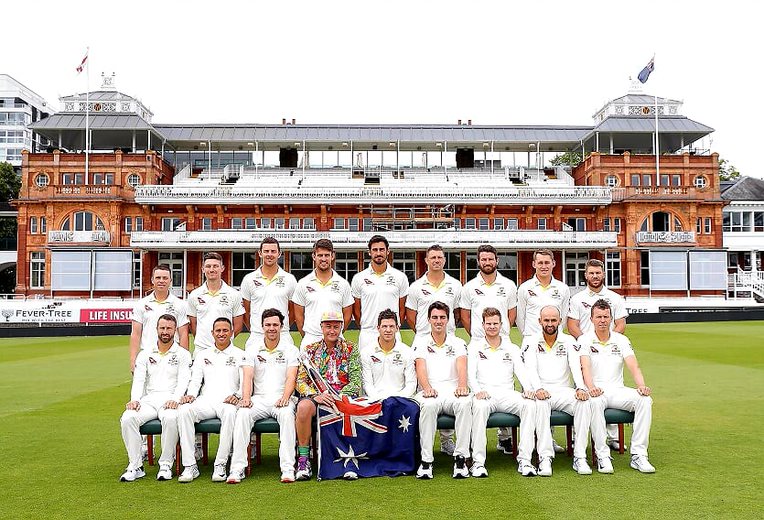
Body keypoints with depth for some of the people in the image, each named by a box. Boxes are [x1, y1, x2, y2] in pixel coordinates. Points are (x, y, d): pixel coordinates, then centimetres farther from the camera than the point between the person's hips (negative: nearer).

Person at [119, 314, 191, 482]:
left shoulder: (183, 354, 11)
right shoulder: (145, 354, 20)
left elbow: (183, 381, -1)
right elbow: (138, 380, 8)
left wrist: (175, 399, -21)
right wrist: (134, 399, -12)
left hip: (170, 400, -3)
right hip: (148, 399, 3)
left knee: (170, 418, -36)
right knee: (127, 418, -27)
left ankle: (166, 464, -23)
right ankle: (135, 465, -17)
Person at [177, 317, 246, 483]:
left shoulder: (240, 355, 15)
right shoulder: (203, 355, 25)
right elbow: (195, 380, 16)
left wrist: (237, 395, -14)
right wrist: (191, 394, -5)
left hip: (228, 401, -3)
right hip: (206, 400, 3)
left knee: (230, 413, -38)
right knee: (184, 411, -29)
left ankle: (220, 465, -31)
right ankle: (190, 466, -26)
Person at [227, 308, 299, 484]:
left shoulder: (290, 349, 7)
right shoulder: (253, 349, 12)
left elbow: (291, 377, -5)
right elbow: (248, 376, 0)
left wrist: (285, 397, -23)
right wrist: (246, 397, -19)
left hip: (281, 398, -2)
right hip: (259, 398, 2)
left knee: (287, 414, -34)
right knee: (243, 414, -28)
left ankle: (288, 469, -33)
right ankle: (237, 468, -26)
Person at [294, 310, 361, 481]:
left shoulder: (351, 350, 9)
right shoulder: (310, 350, 11)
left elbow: (355, 382, 1)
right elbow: (300, 381, 3)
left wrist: (339, 397, -17)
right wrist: (315, 395, -17)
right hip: (315, 395, 1)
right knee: (303, 407, -34)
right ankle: (303, 459, -20)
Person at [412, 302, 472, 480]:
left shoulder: (458, 343, 18)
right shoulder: (420, 342, 15)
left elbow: (461, 366, -2)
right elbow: (420, 367, -2)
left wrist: (462, 386, -25)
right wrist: (427, 388, -24)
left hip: (453, 392, 1)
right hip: (430, 393, -1)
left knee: (465, 402, -33)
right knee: (428, 405, -36)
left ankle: (461, 457, -27)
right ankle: (426, 460, -29)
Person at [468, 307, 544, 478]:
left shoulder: (512, 348, 21)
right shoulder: (474, 346, 15)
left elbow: (521, 371, 8)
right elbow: (470, 372, 2)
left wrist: (528, 389, -14)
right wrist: (477, 390, -19)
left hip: (507, 393, 2)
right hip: (484, 394, -2)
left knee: (530, 404, -28)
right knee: (480, 406, -37)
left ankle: (524, 459, -27)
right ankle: (478, 461, -31)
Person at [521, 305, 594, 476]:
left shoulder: (568, 341, 12)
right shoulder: (530, 341, 7)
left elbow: (576, 366, -3)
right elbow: (530, 369, -7)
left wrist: (581, 388, -23)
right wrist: (538, 389, -27)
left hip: (564, 390, 2)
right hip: (540, 391, -2)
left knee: (584, 402, -28)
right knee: (541, 403, -36)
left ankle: (579, 457, -23)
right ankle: (545, 458, -34)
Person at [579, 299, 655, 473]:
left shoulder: (621, 340, 12)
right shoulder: (584, 340, 3)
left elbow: (633, 366, -2)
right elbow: (585, 366, -12)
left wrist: (641, 386, -22)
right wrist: (591, 387, -32)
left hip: (617, 390, 3)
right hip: (596, 391, -3)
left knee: (645, 400, -24)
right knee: (595, 402, -37)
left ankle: (638, 455, -22)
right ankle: (603, 456, -29)